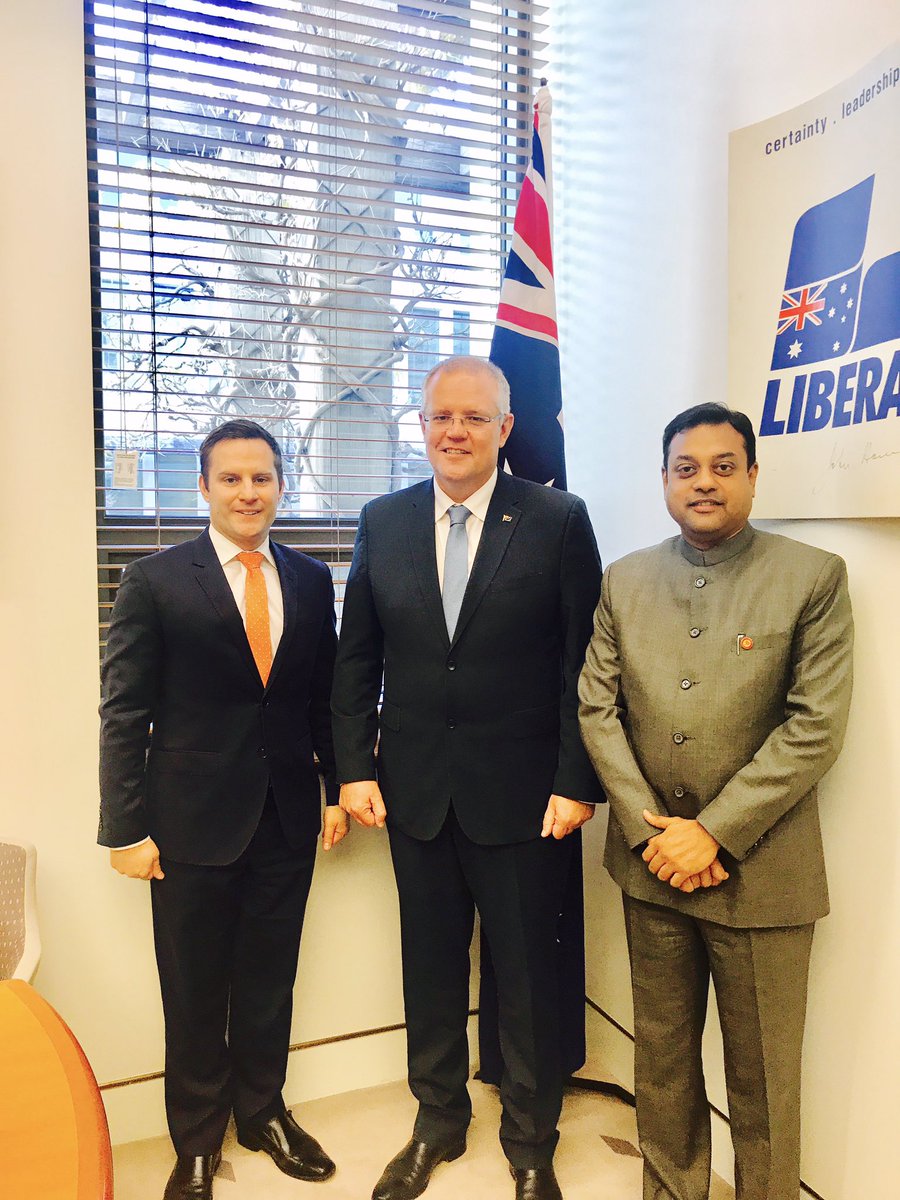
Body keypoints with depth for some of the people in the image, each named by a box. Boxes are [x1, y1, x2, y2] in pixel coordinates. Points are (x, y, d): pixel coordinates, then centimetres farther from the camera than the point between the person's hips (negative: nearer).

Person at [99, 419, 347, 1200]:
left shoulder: (312, 580, 4)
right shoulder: (155, 582, -6)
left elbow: (326, 696, 9)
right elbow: (124, 715, -7)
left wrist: (337, 788, 6)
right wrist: (126, 829, -9)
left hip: (288, 819, 3)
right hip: (194, 821, -2)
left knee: (269, 981, 18)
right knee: (195, 992, 13)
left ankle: (262, 1110, 41)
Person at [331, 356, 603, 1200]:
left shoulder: (558, 520, -6)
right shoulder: (382, 522, 3)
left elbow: (584, 663, -6)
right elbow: (356, 659, 6)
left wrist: (577, 782, -10)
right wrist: (354, 768, 0)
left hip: (522, 797, -2)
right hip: (415, 791, 3)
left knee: (525, 973, 13)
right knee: (430, 969, 18)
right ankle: (438, 1122, 43)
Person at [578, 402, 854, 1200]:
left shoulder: (814, 578, -6)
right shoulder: (626, 580, 4)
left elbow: (816, 727, -12)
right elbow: (597, 707, 1)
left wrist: (714, 832, -15)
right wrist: (649, 827, -9)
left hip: (760, 870, -3)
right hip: (651, 861, 3)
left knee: (762, 1074, 12)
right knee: (661, 1053, 19)